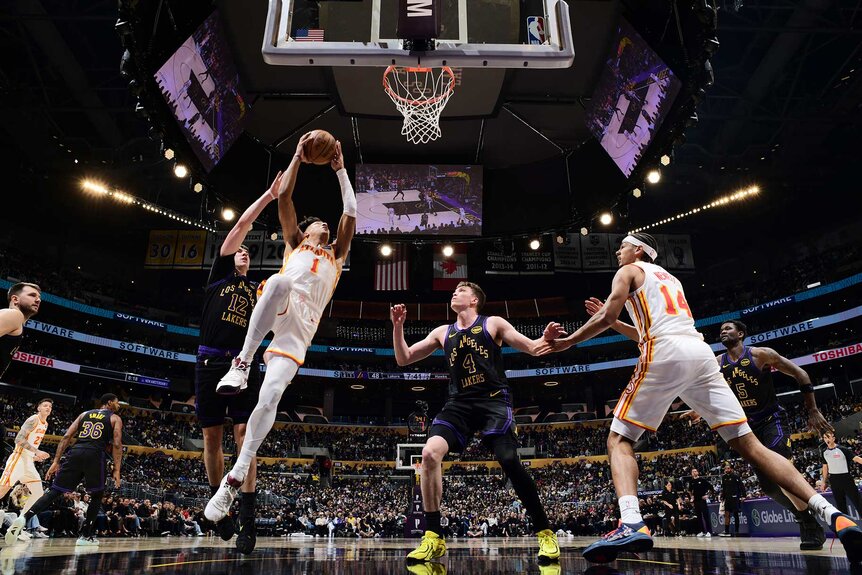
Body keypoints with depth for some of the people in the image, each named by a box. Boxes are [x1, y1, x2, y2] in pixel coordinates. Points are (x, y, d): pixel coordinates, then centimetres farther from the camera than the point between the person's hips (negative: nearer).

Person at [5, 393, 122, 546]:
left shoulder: (84, 414, 26)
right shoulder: (115, 418, 13)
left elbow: (67, 436, 14)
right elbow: (117, 444, 1)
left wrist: (56, 461, 11)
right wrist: (116, 470, 1)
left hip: (75, 453, 3)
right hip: (94, 455, -3)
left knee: (55, 491, 6)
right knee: (97, 496, 14)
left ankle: (24, 518, -17)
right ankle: (85, 536, 11)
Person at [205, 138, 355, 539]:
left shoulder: (336, 254, 34)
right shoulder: (294, 243, 31)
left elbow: (351, 212, 27)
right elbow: (284, 197, 22)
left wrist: (340, 169, 27)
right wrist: (298, 158, 23)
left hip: (302, 325, 1)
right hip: (279, 309, -1)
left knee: (269, 397, -16)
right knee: (280, 281, -39)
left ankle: (236, 479, -10)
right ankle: (242, 361, -33)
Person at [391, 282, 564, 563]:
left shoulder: (493, 323, 7)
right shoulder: (442, 333, 16)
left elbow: (533, 348, 4)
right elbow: (404, 358, 16)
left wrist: (545, 339, -20)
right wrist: (398, 326, 1)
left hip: (493, 400, -3)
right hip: (459, 404, 3)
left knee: (509, 462, -17)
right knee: (430, 453, -19)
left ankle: (545, 532, 3)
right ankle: (433, 537, -10)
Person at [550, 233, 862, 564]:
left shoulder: (629, 272, 14)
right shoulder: (670, 277, 36)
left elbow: (605, 316, 1)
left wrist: (566, 341, 12)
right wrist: (613, 322, 39)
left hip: (665, 356, -7)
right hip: (701, 352, 7)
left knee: (619, 440, -3)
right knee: (749, 444, 7)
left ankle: (631, 524, -26)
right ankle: (832, 515, -4)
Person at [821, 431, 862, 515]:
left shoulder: (842, 449, -8)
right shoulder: (824, 452, 6)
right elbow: (825, 467, 14)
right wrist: (824, 482, 14)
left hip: (846, 477, -4)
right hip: (834, 479, 5)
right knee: (840, 503, 11)